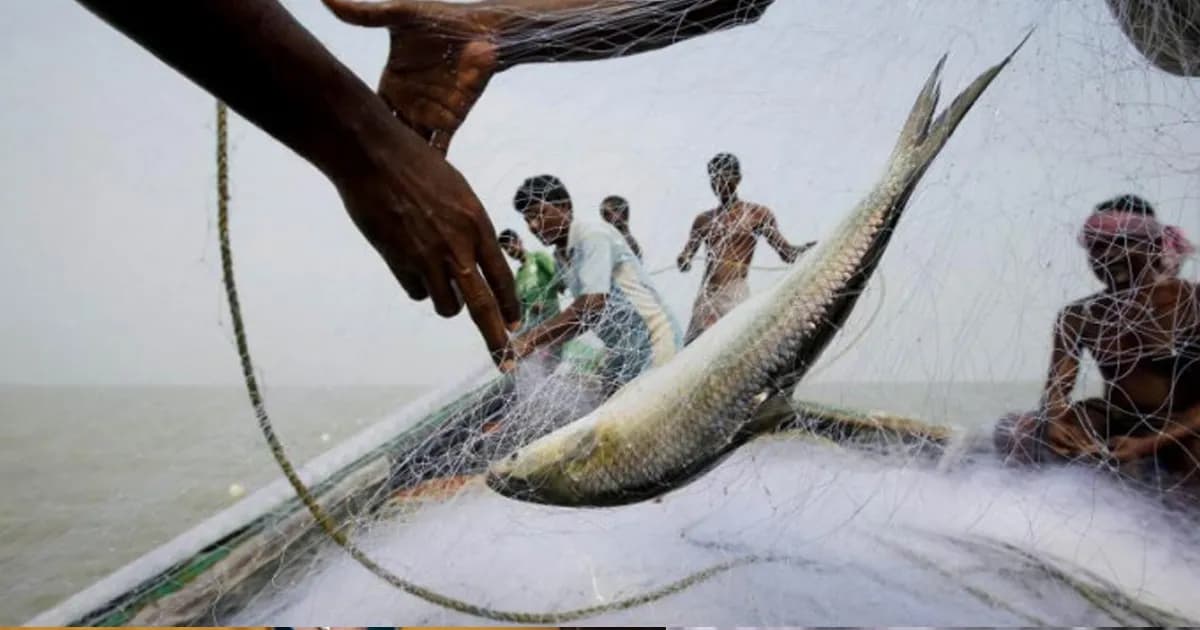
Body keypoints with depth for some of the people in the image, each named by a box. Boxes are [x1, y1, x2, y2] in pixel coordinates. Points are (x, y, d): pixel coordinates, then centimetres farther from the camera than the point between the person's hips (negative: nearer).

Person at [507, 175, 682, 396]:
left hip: (652, 341, -9)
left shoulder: (593, 235, -16)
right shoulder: (565, 255, 11)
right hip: (624, 351, 9)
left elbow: (593, 305, -28)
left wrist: (530, 340, -29)